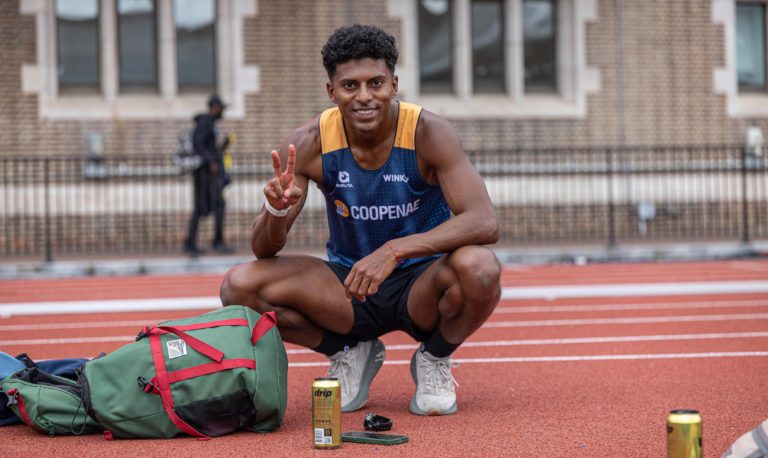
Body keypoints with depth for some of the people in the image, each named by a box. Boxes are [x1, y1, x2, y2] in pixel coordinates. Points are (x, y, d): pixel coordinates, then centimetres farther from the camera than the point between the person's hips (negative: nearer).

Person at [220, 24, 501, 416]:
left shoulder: (428, 133, -17)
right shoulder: (309, 143, -11)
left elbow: (484, 222, -28)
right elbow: (264, 250, -8)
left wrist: (396, 249, -39)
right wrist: (277, 210, -33)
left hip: (420, 285, -2)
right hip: (349, 287, 2)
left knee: (479, 268, -36)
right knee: (239, 286, -19)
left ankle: (434, 358, -2)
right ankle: (351, 353, 5)